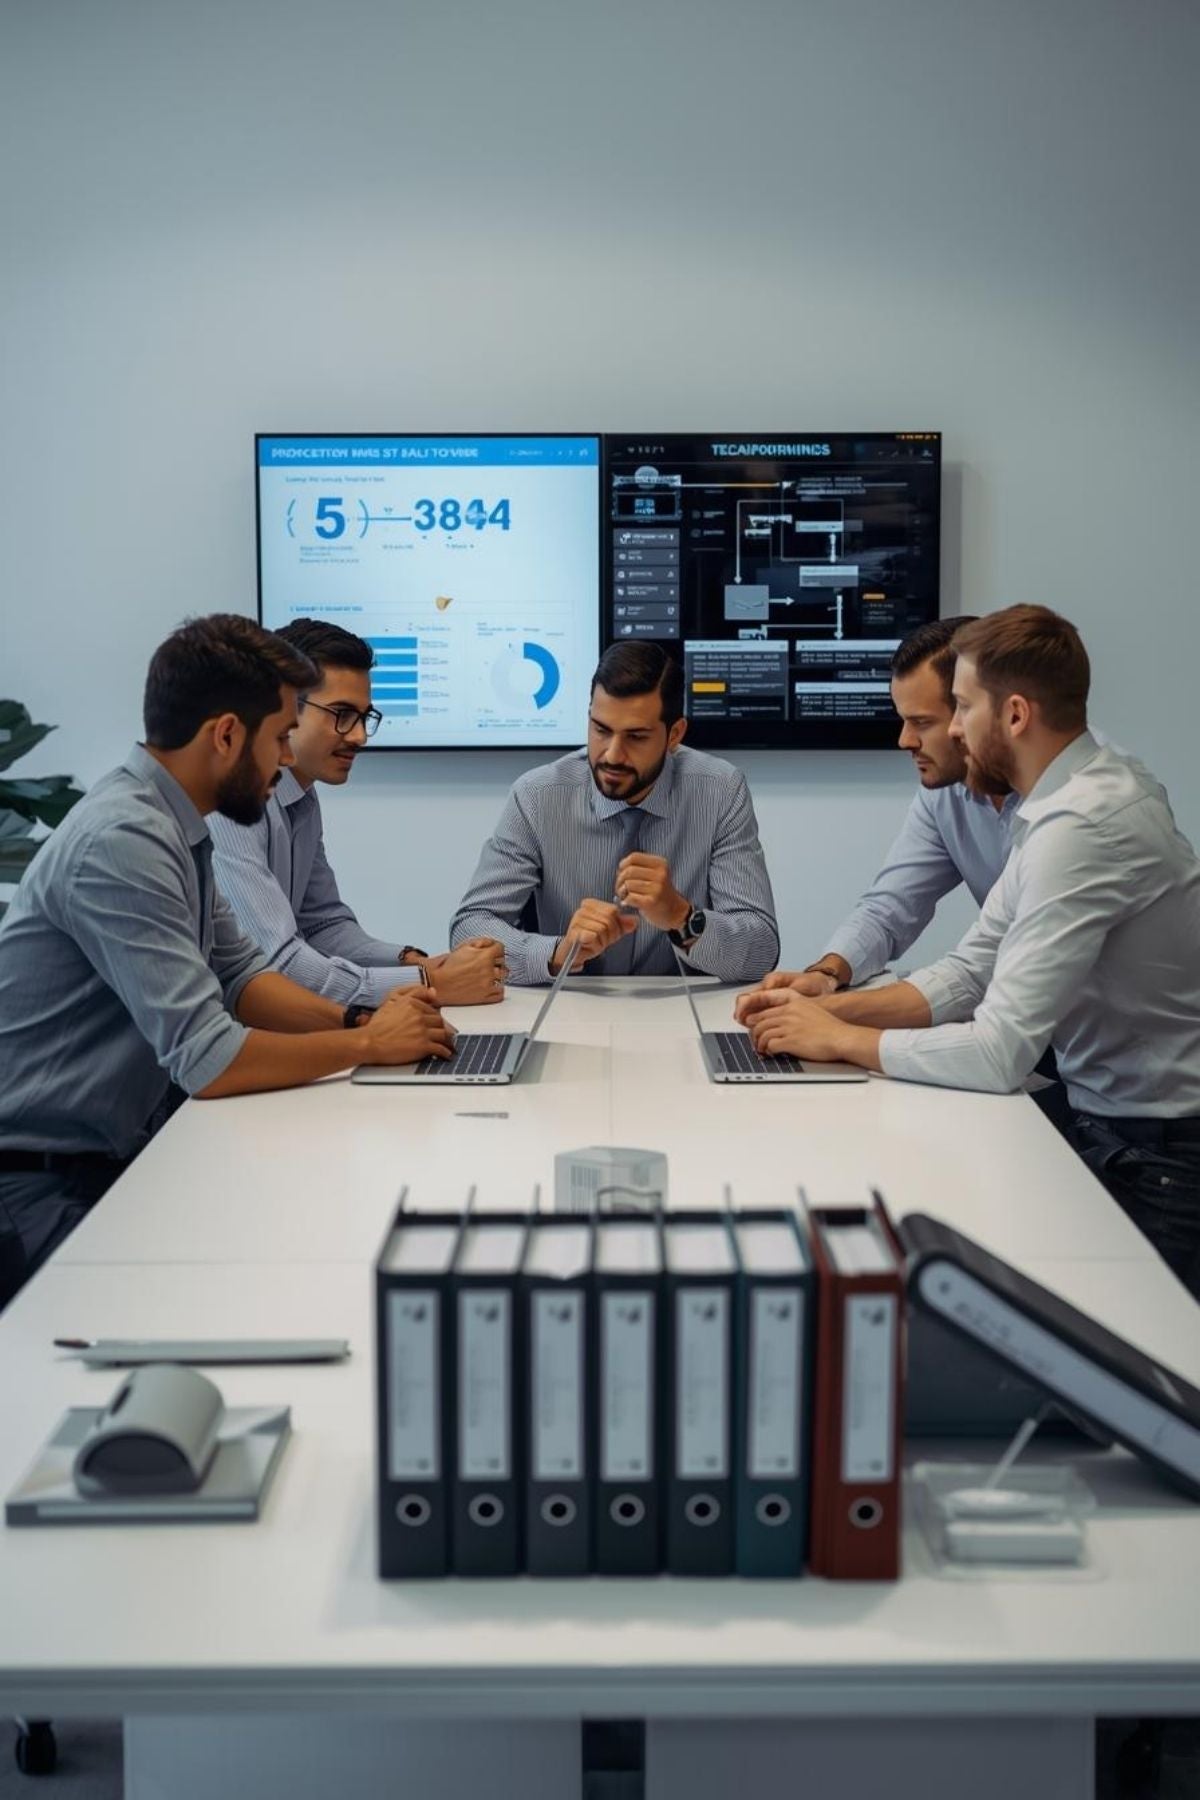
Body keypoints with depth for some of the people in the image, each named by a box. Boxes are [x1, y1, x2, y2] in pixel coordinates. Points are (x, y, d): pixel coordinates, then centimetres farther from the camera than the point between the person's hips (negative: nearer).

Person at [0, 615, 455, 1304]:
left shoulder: (175, 826, 5)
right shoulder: (122, 841, -24)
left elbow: (239, 975, 14)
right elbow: (207, 1059, -26)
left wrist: (356, 1017, -3)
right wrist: (369, 1044, -14)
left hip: (123, 1151, 9)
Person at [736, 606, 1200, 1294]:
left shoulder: (1084, 826, -25)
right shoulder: (1080, 794, 5)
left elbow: (999, 1053, -27)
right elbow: (971, 972, 8)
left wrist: (840, 1039, -14)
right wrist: (829, 1005, -4)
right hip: (1107, 1118, 8)